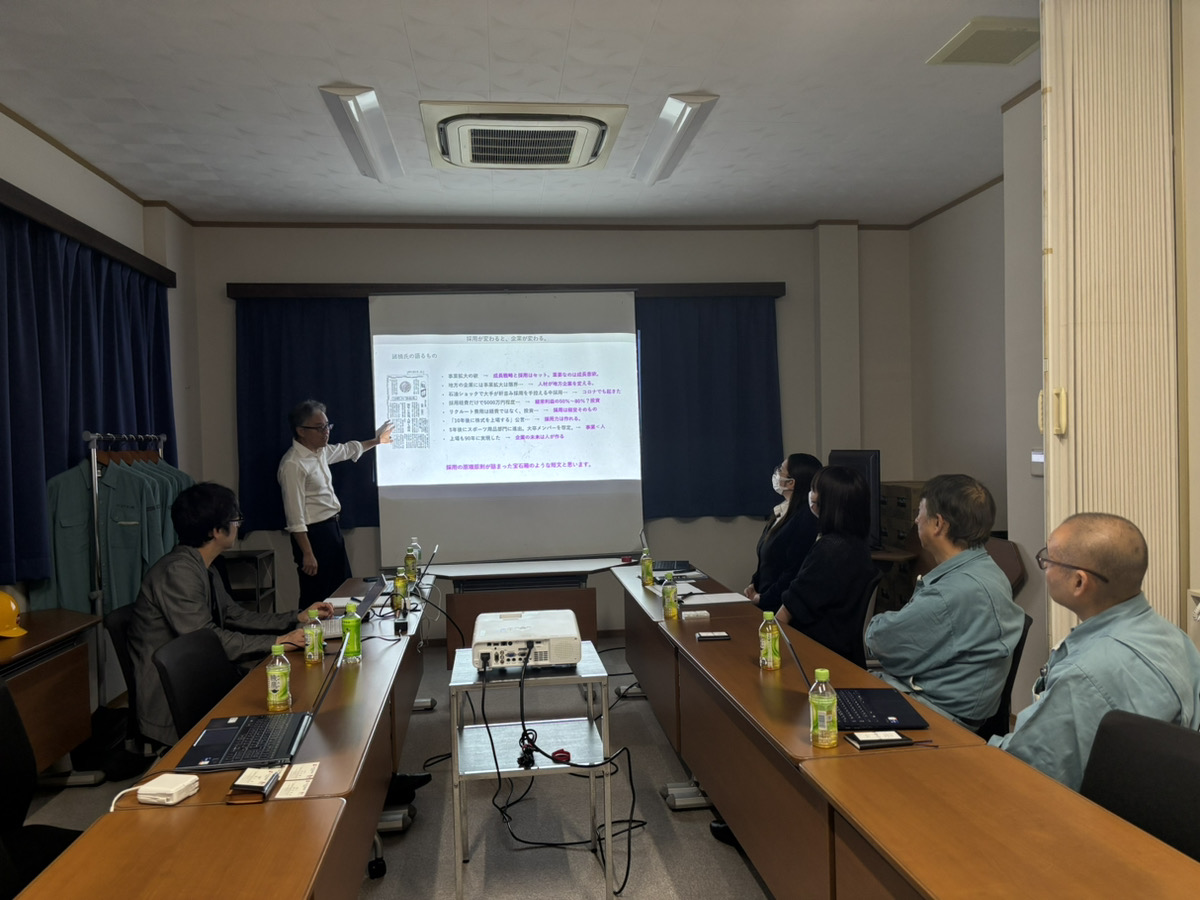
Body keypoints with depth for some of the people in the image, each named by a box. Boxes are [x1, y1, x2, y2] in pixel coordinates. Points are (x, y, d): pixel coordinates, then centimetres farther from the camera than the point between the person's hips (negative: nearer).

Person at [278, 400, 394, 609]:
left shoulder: (321, 452, 6)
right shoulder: (293, 465, -21)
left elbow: (347, 450, 30)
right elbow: (295, 517, -23)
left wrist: (375, 441, 39)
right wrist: (307, 554, -23)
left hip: (332, 529, 10)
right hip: (313, 534, -10)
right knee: (316, 600, 0)